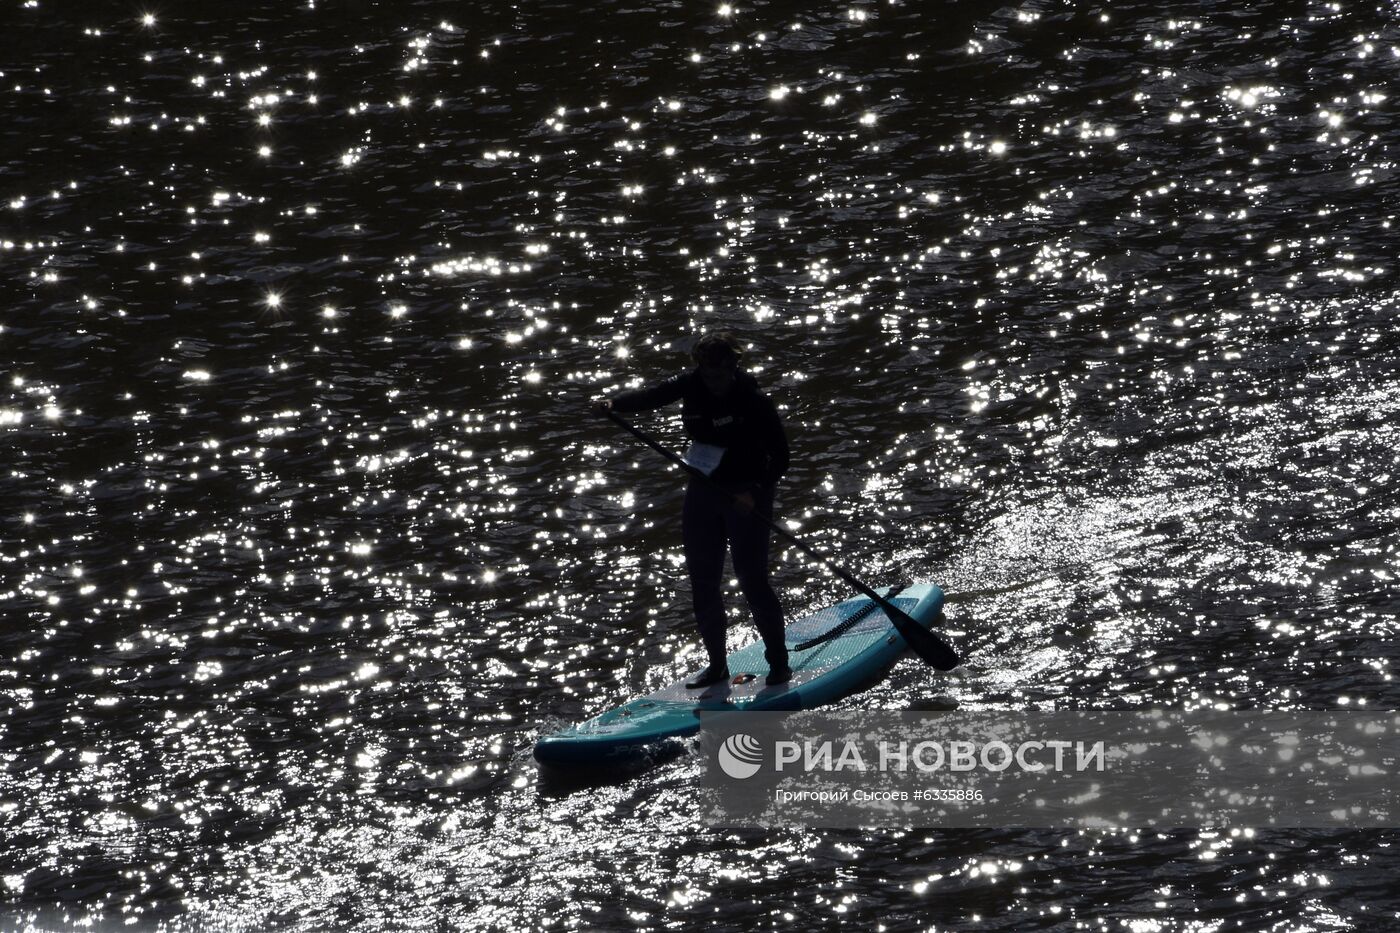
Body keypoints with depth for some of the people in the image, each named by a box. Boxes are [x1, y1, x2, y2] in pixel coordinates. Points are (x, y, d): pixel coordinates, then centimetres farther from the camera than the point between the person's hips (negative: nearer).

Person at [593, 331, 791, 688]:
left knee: (751, 579, -9)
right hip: (704, 490, 6)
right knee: (703, 583, 8)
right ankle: (717, 665, 20)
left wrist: (756, 493, -25)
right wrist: (613, 403, -35)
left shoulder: (755, 402, -17)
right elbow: (652, 396, -17)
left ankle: (779, 662, 4)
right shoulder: (693, 385, -4)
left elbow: (779, 457, -13)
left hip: (746, 496, -6)